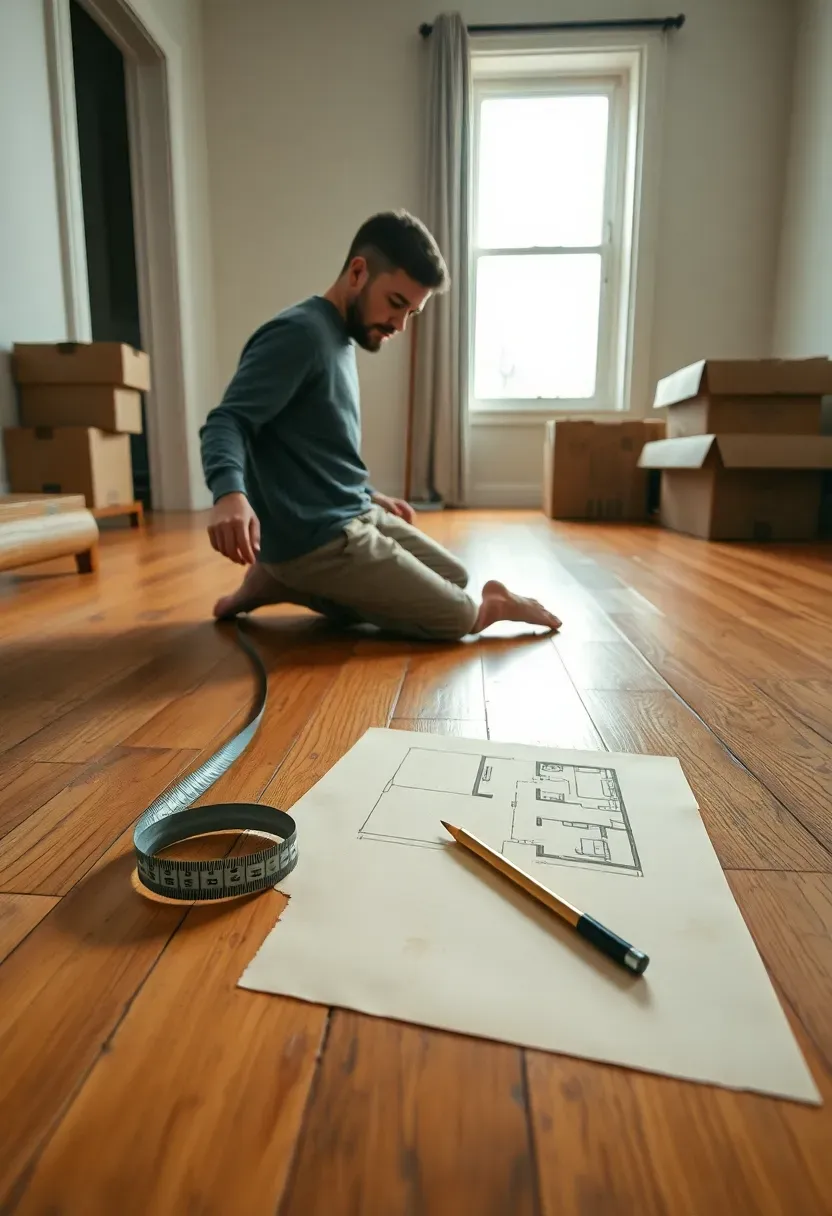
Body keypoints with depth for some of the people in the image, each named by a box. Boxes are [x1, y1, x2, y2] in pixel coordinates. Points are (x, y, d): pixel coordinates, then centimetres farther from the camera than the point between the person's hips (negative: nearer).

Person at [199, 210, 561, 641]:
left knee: (455, 577, 18)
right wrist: (229, 493, -41)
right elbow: (227, 422, -22)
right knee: (458, 616, -16)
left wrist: (370, 497, 29)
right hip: (316, 538, -10)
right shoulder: (299, 333, -14)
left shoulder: (341, 340, 15)